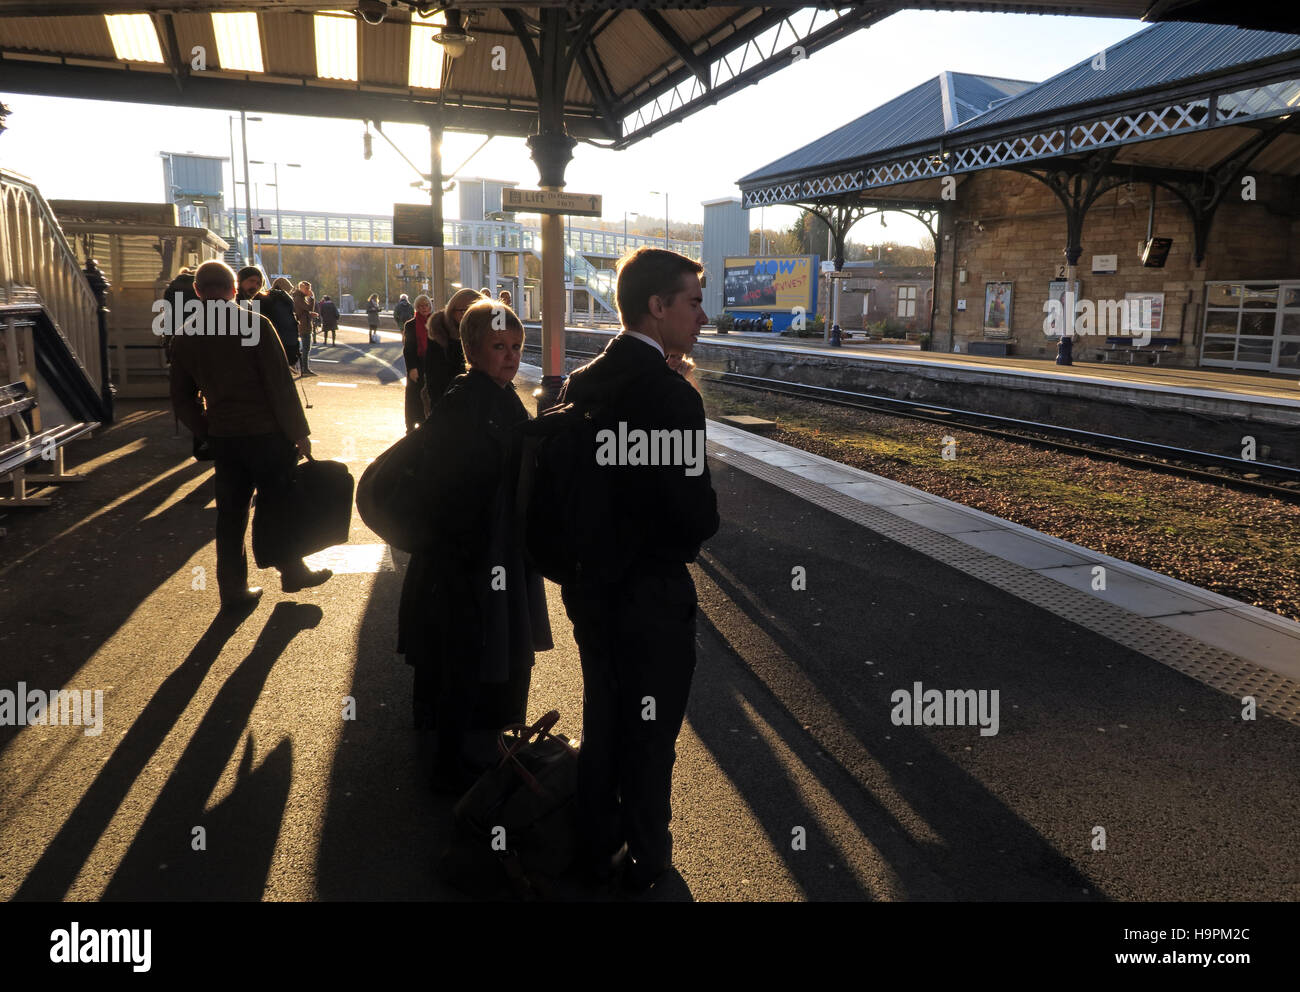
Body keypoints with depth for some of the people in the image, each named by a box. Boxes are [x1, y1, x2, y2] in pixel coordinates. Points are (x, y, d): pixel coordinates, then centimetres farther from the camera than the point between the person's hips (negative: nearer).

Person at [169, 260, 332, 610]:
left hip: (222, 437, 4)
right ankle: (291, 571, 24)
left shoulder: (185, 337, 5)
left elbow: (182, 398, 9)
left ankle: (233, 588, 18)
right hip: (266, 433, -4)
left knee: (230, 512, 11)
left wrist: (207, 431, 19)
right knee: (278, 505, 10)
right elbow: (280, 384, -13)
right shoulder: (255, 325, -11)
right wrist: (299, 432, -8)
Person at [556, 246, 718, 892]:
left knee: (601, 719, 22)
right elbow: (697, 516, -24)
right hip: (652, 594, -7)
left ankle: (597, 846, 39)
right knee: (650, 737, 13)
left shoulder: (581, 383, -1)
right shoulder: (671, 395, -24)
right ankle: (645, 863, 32)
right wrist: (702, 522, -2)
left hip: (588, 584, 7)